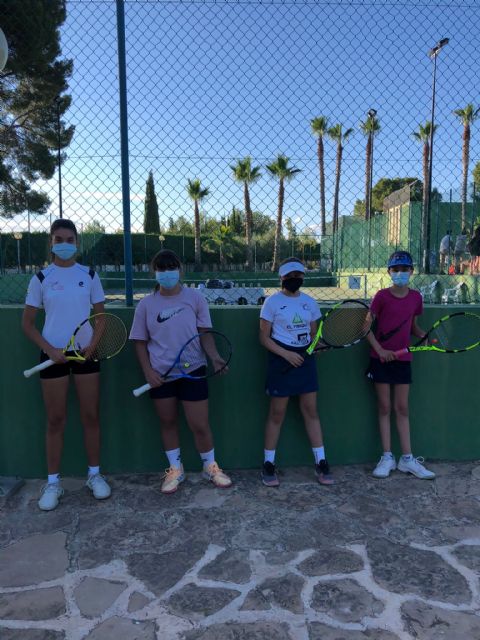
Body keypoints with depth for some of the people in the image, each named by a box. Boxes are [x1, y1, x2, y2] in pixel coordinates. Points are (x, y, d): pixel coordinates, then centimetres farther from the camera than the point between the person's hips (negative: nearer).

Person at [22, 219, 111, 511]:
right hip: (53, 354, -1)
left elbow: (101, 316, 6)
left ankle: (95, 474, 21)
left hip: (86, 353, 1)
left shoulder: (90, 275, 2)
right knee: (56, 420, 5)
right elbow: (27, 323, 2)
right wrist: (50, 350, -11)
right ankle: (53, 482, 18)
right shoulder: (41, 278, 0)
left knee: (91, 416, 6)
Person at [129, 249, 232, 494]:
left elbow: (204, 334, -1)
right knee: (168, 422, 13)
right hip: (160, 374, 2)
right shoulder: (146, 304, 0)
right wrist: (148, 371, -7)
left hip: (192, 371, -1)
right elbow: (140, 342, 5)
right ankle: (175, 469, 31)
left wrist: (214, 357, -18)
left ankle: (210, 467, 25)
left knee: (200, 425, 1)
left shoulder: (195, 298, -3)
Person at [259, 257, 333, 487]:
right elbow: (264, 338, -6)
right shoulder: (272, 302, -5)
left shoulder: (309, 302, 8)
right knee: (277, 413, 2)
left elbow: (313, 333, 15)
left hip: (305, 359, 4)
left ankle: (321, 463, 16)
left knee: (311, 410, 7)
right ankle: (268, 465, 16)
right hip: (281, 360, -4)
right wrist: (286, 354, -16)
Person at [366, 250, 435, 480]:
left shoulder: (415, 297, 3)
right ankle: (387, 457, 14)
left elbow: (413, 326, 15)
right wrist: (380, 350, -16)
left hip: (403, 359, 3)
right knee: (384, 407, 5)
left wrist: (425, 336, -5)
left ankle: (407, 459, 16)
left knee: (402, 408, 9)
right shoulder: (382, 296, -7)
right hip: (381, 358, -3)